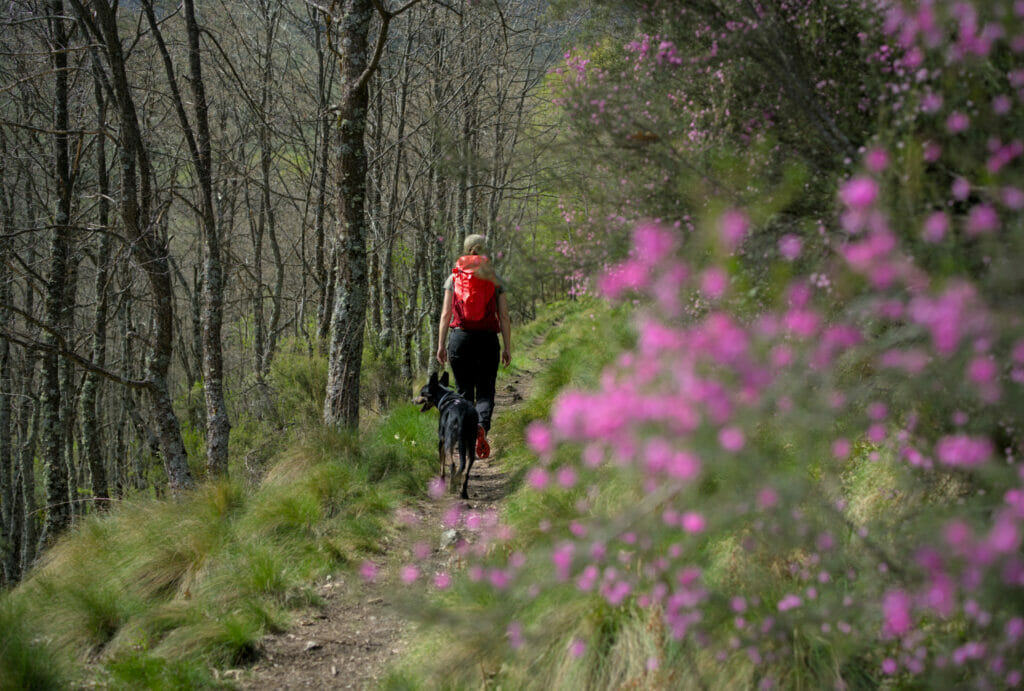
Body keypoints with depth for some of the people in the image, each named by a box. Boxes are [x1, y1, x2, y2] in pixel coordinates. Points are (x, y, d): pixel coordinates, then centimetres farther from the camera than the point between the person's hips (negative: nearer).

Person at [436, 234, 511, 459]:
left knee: (464, 392, 11)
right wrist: (507, 348, 5)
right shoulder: (494, 280, 4)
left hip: (460, 337, 1)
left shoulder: (453, 278, 5)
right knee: (485, 392, 3)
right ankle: (482, 425, -26)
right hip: (488, 339, 0)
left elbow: (445, 314, 0)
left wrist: (441, 345, 3)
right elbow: (504, 317, 1)